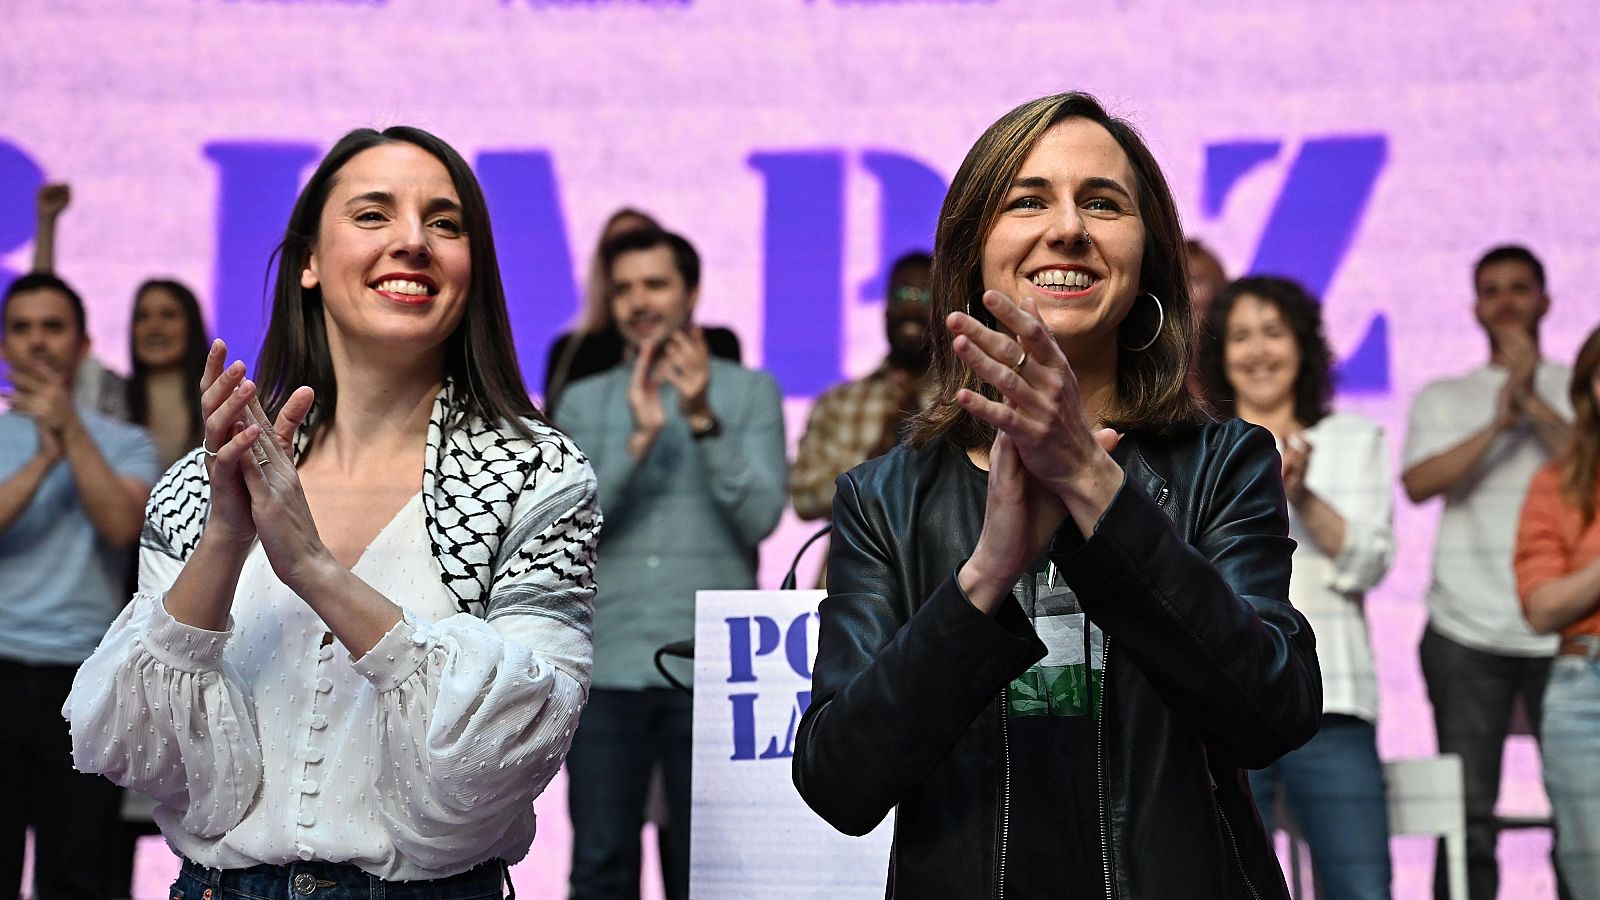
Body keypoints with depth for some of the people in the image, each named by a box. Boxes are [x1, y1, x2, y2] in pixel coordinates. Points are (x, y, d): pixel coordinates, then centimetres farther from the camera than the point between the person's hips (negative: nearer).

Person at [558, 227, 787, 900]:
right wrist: (641, 436, -15)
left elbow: (761, 516, -6)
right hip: (606, 668, 1)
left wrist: (703, 419, -17)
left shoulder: (750, 392, 6)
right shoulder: (583, 402, 11)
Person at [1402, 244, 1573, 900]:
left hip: (1562, 628, 0)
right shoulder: (1443, 398, 17)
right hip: (1466, 631, 0)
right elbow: (1419, 483, -1)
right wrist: (1497, 424, -10)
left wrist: (1534, 404, -10)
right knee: (1466, 822, -4)